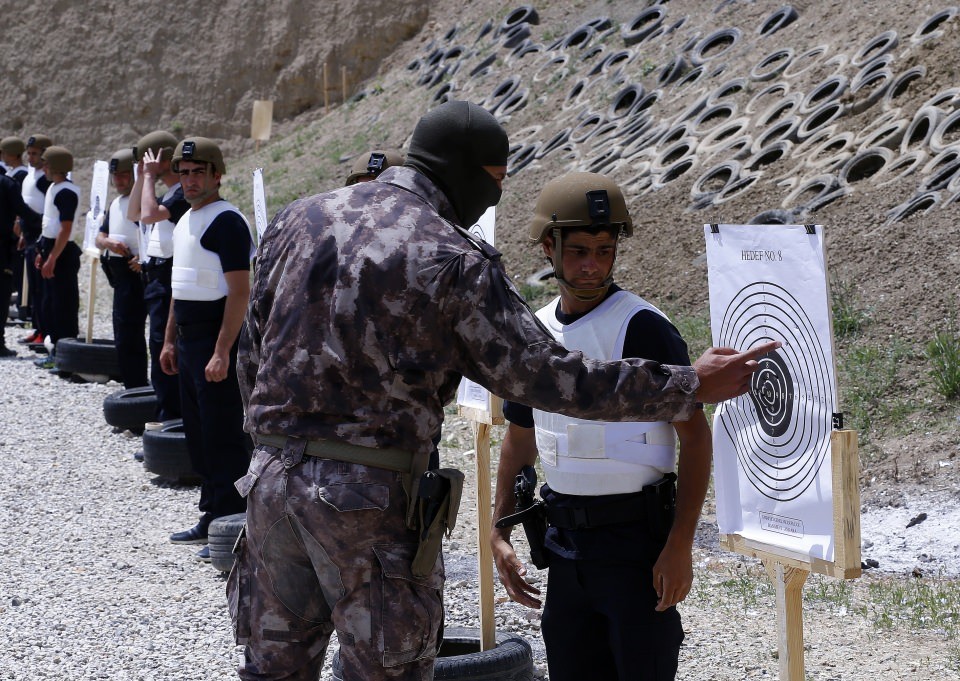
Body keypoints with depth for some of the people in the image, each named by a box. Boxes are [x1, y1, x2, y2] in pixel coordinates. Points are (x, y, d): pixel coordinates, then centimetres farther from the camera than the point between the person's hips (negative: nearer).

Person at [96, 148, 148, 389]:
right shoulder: (115, 203, 17)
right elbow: (100, 237, 18)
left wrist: (144, 257, -31)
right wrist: (109, 243, -4)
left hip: (134, 273, -10)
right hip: (120, 275, 10)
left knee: (127, 338, -10)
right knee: (124, 335, 16)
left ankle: (135, 389, -6)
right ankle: (137, 387, 25)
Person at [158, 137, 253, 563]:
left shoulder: (227, 221, -14)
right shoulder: (186, 221, 15)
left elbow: (239, 291, -20)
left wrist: (222, 352, -25)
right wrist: (170, 341, 20)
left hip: (217, 342, -10)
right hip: (189, 340, 10)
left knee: (225, 439, -6)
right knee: (199, 436, 15)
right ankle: (212, 520, 24)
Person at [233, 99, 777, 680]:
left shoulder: (297, 220, 7)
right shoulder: (455, 261, -11)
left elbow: (253, 354, 13)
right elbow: (548, 376, -11)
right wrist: (692, 386, -5)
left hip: (272, 477, 6)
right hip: (370, 496, -6)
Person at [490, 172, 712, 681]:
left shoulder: (642, 328, -12)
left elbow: (696, 436, -13)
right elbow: (520, 438, 18)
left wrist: (680, 546, -17)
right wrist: (499, 533, 13)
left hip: (637, 540, -6)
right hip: (567, 543, 6)